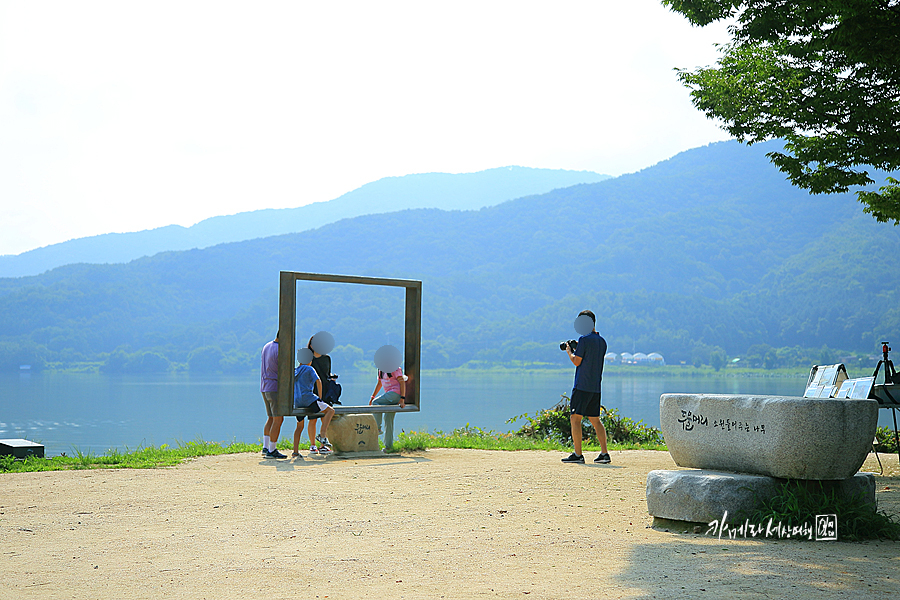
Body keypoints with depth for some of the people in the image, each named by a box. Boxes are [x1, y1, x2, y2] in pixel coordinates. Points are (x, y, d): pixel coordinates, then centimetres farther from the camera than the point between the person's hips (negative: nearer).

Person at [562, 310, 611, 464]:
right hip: (596, 387, 8)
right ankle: (604, 454, 8)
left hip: (582, 386, -8)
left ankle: (578, 454, -7)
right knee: (595, 420, 13)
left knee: (575, 418, -3)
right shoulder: (602, 341, 12)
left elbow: (576, 362, -11)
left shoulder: (584, 339, -11)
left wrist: (569, 352, 7)